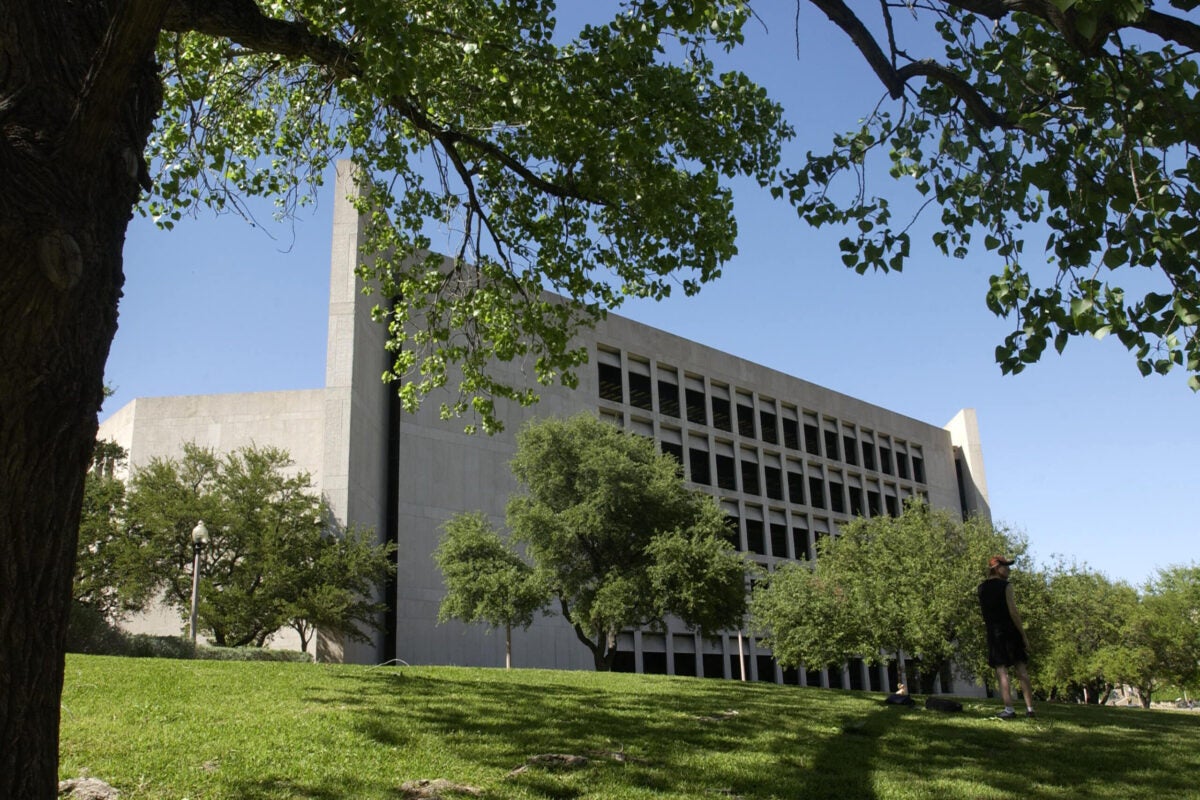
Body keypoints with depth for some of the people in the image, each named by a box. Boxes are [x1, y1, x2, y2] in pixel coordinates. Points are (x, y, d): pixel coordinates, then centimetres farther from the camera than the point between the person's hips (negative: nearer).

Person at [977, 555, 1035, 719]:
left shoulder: (981, 589, 8)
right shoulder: (1005, 586, -6)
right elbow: (1013, 612, -10)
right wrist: (1024, 635, -7)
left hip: (994, 633, 2)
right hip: (1011, 631, -2)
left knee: (1002, 670, -2)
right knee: (1021, 669, 4)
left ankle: (1009, 709, -10)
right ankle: (1029, 708, 4)